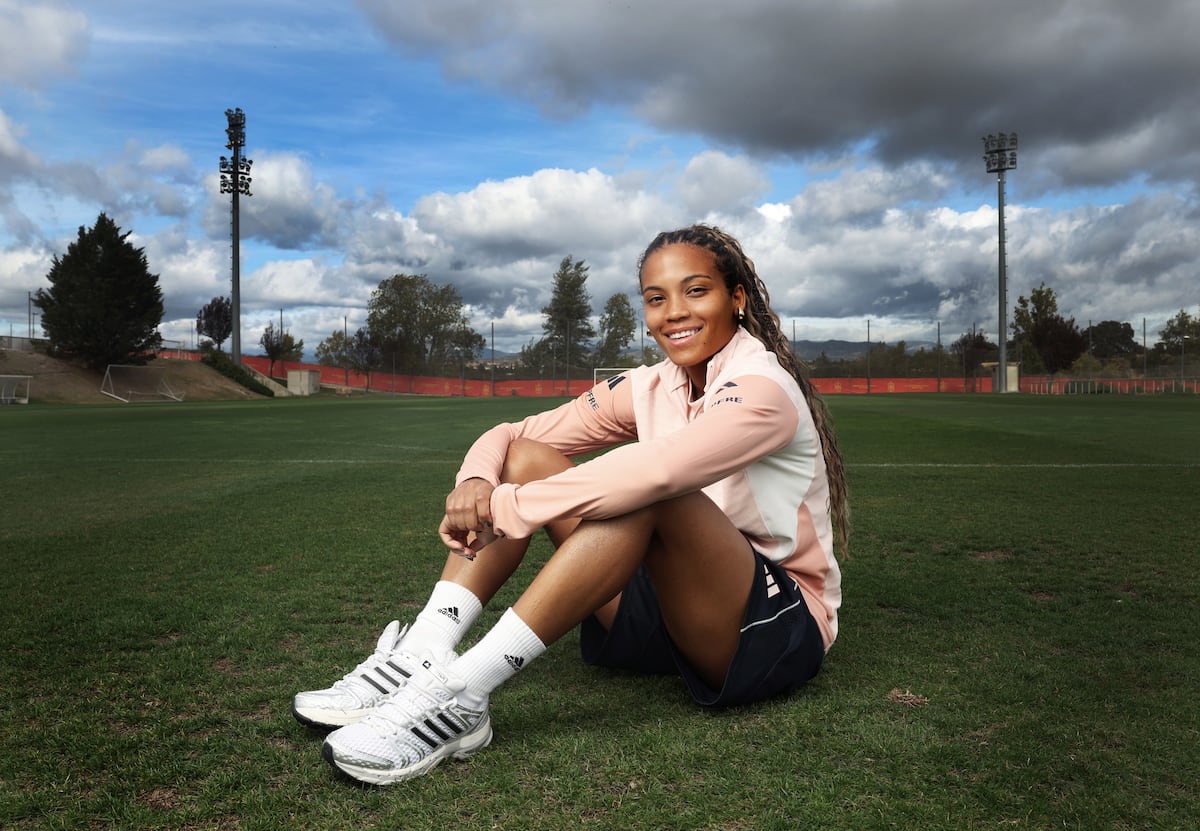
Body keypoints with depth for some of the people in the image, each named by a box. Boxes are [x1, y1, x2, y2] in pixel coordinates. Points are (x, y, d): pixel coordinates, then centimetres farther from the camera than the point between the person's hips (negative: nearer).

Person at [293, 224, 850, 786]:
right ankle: (421, 658, -18)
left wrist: (504, 508, -33)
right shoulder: (649, 389, 4)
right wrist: (476, 481, -22)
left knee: (648, 494, -36)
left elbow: (656, 470, -37)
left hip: (780, 630, -6)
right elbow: (509, 436, 2)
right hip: (670, 611, 7)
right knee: (525, 458, -5)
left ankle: (461, 692, -34)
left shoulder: (764, 387, -17)